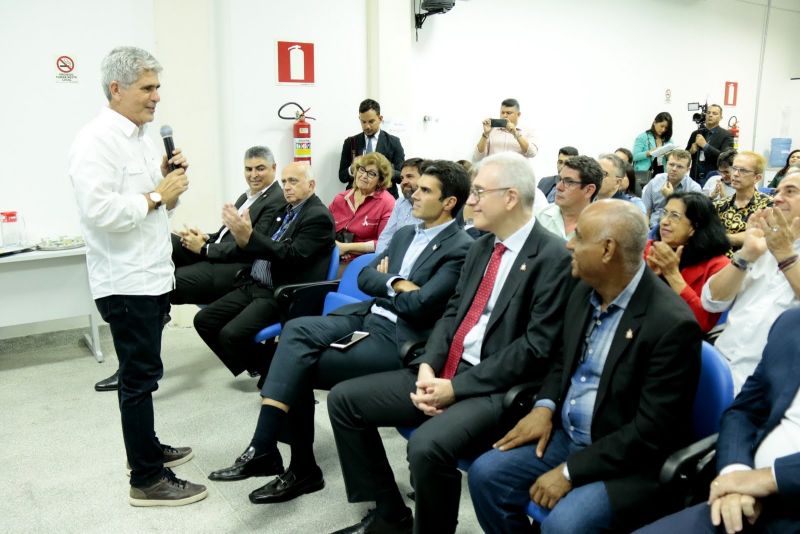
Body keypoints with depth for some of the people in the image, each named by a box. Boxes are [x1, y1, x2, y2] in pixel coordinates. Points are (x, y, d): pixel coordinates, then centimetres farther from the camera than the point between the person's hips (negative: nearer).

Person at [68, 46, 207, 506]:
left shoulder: (144, 138, 14)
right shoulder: (97, 141, -15)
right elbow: (99, 210, -27)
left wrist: (169, 179, 2)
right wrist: (156, 196, -19)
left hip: (153, 277, 9)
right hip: (127, 282, -9)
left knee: (141, 372, 19)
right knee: (140, 375, -2)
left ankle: (147, 448, 35)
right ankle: (147, 480, 9)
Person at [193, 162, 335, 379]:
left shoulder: (318, 216, -11)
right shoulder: (288, 210, 17)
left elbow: (292, 255, -21)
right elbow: (263, 248, 14)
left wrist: (250, 237, -27)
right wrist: (243, 237, -8)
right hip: (254, 285, 9)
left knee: (231, 334, -24)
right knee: (203, 320, 2)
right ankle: (255, 367, 14)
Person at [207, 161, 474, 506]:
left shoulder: (461, 248, -8)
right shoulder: (404, 234, 18)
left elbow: (419, 306, -17)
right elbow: (364, 278, 12)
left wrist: (387, 281, 2)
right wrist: (396, 284, -7)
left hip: (400, 339, -7)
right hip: (366, 317, 7)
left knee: (297, 366, -18)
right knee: (297, 330, -19)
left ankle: (263, 451, -4)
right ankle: (264, 449, -17)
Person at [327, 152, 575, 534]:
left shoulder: (553, 257, -12)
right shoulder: (481, 247, 13)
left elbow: (535, 347, -17)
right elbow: (452, 312, 13)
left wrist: (457, 387, -17)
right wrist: (428, 366, -6)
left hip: (498, 388, -8)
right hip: (446, 371, 8)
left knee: (427, 445, -34)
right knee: (344, 399, 3)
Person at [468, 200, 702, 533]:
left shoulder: (672, 323, -23)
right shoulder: (585, 292, 1)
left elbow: (651, 433, -22)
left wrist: (571, 470, -21)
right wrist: (544, 407, -4)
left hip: (628, 461, -7)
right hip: (565, 436, 7)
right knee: (485, 474, -5)